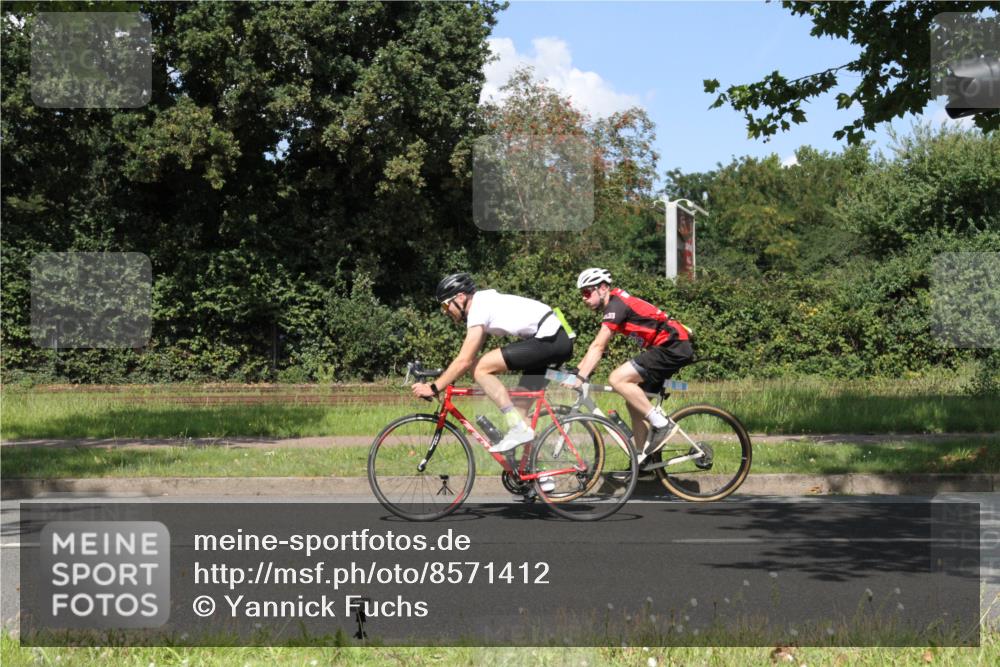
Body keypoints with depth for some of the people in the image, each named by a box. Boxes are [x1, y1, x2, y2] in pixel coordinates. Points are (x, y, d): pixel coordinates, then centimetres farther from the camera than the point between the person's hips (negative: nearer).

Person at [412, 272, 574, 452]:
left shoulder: (478, 309, -10)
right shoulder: (484, 301, 19)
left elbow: (465, 361, -14)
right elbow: (469, 358, 24)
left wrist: (434, 388, -9)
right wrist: (441, 380, 19)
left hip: (548, 339, -10)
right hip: (560, 339, 10)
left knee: (482, 369, -12)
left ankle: (518, 428, -14)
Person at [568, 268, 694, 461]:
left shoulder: (616, 305, -13)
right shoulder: (616, 304, 16)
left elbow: (598, 347, -19)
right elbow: (597, 346, 20)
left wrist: (580, 378, -21)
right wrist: (576, 371, 14)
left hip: (673, 347, -10)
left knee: (617, 379, -20)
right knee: (634, 403, 10)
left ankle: (661, 424, -14)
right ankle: (643, 459, 14)